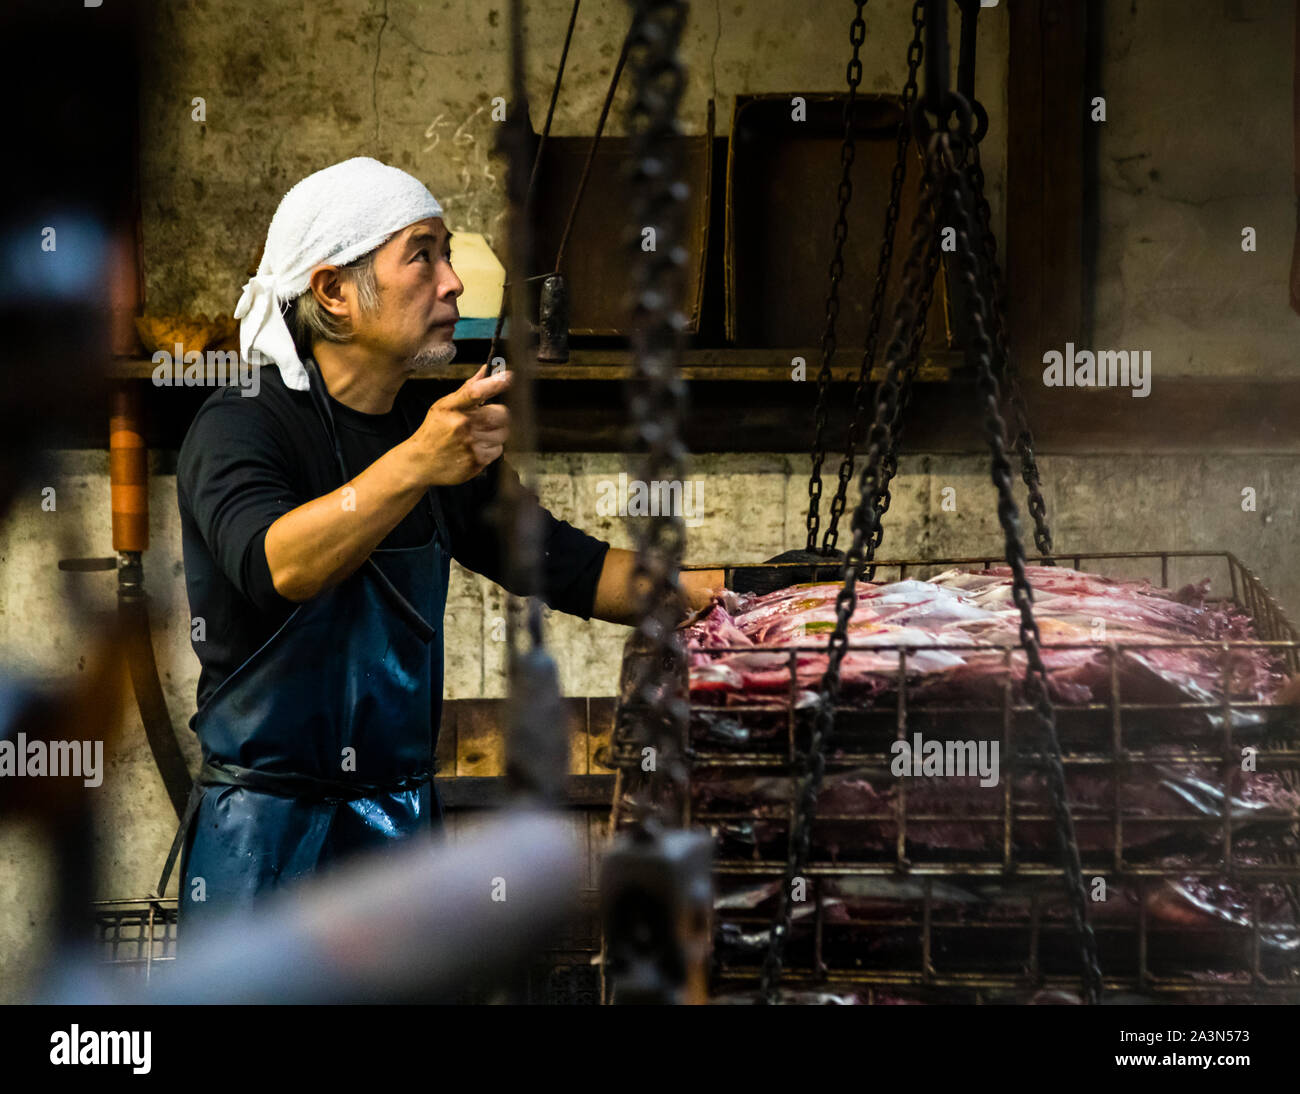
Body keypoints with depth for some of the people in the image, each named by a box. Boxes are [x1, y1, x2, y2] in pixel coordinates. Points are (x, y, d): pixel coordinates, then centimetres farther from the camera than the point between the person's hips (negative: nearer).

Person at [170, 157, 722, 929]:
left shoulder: (440, 438, 11)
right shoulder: (240, 428, -11)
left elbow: (564, 566, 17)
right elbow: (278, 566, -31)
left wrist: (720, 593, 4)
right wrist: (414, 465, -45)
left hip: (407, 829, 6)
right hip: (269, 837, -6)